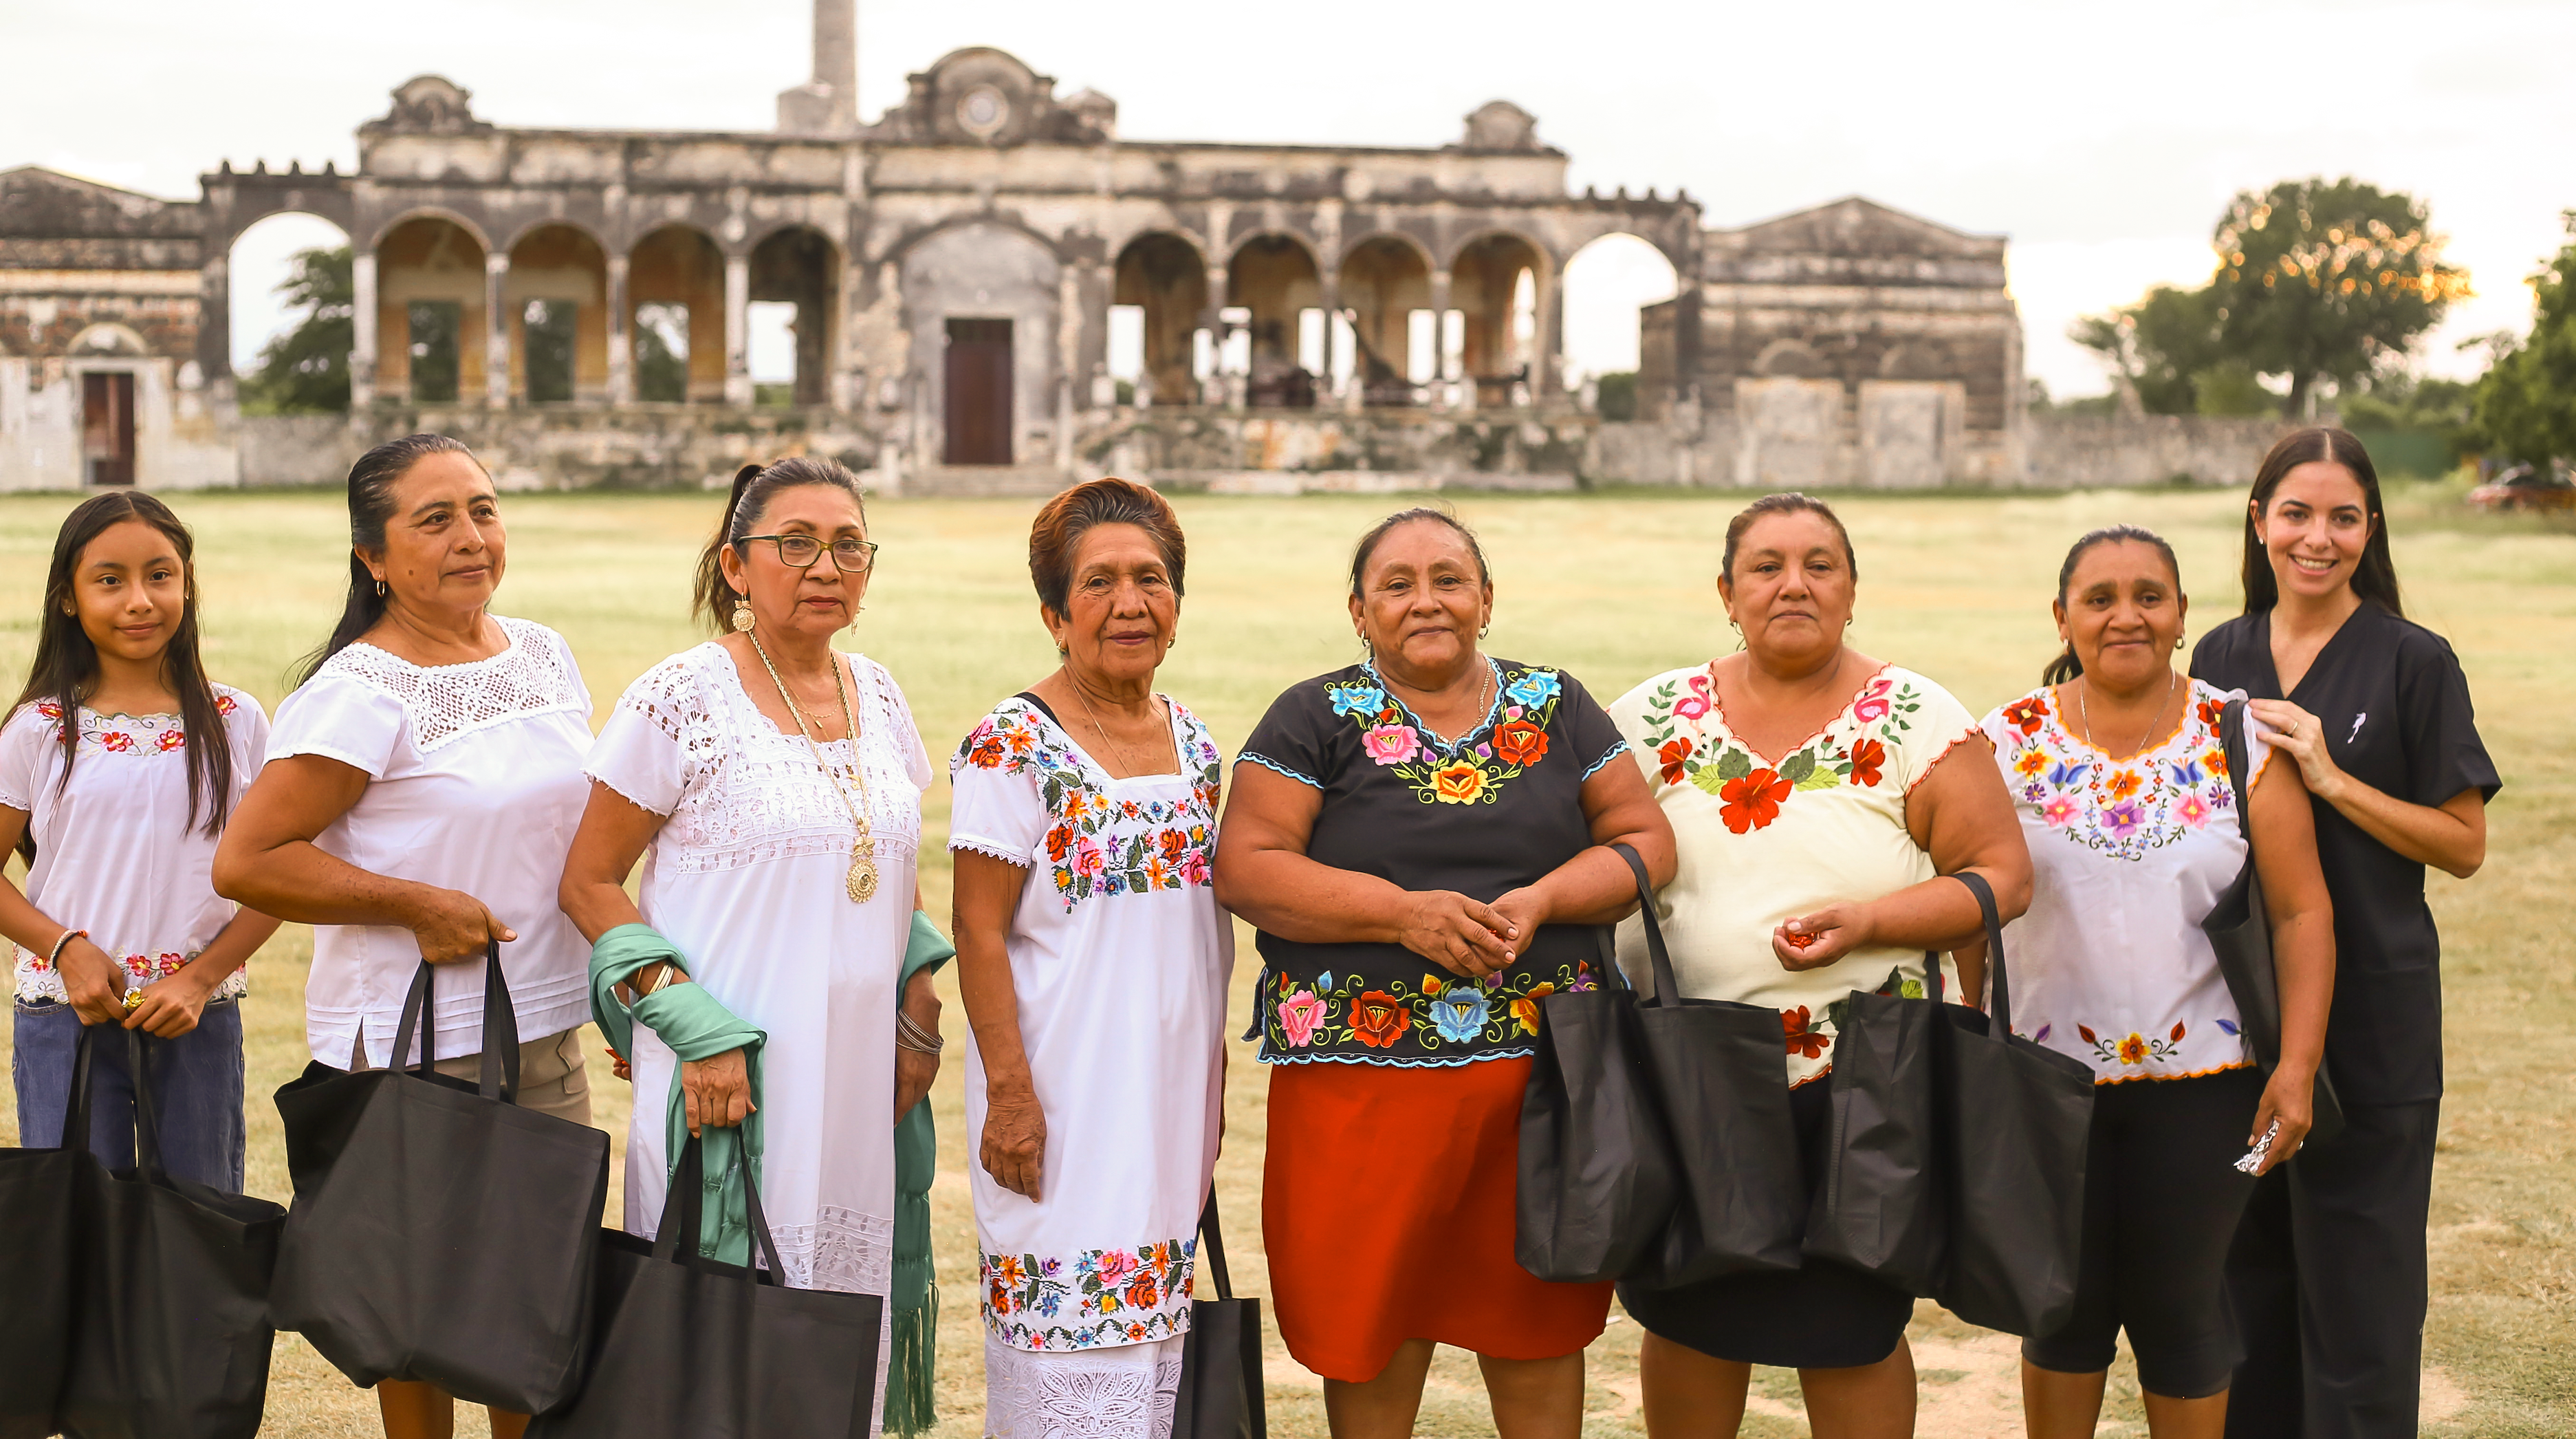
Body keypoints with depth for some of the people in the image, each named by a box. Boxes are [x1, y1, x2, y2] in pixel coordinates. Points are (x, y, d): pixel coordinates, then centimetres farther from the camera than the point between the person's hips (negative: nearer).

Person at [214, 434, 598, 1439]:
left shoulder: (544, 654, 8)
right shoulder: (360, 694, -15)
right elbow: (245, 862, -19)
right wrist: (418, 904, -19)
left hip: (546, 1033, 7)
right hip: (413, 1045, -7)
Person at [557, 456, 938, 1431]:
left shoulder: (878, 697, 10)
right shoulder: (681, 700, -8)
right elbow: (589, 883, -7)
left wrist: (919, 1023, 10)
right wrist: (697, 1028, -15)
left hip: (858, 1078, 6)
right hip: (731, 1080, -5)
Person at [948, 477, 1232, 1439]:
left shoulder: (1194, 742, 9)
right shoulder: (1013, 746, -11)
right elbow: (980, 931, -13)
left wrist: (1212, 1084, 15)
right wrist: (1009, 1090, -17)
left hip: (1171, 1096, 6)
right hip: (1066, 1097, -6)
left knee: (1151, 1327, 11)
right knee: (1067, 1349, -5)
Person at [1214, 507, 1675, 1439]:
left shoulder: (1555, 708, 10)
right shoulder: (1318, 719, 2)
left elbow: (1645, 841, 8)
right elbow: (1246, 868, -7)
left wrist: (1540, 900, -11)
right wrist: (1405, 914, -17)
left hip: (1543, 1066, 2)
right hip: (1363, 1072, -2)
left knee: (1538, 1318, 10)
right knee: (1367, 1321, 4)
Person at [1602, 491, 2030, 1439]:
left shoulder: (1916, 720, -2)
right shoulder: (1655, 718, 5)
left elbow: (2002, 878, -4)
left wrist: (1866, 921, -18)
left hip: (1864, 1078, -2)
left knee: (1850, 1326, 5)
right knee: (1687, 1315, 9)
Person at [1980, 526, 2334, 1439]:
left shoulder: (2240, 741, -2)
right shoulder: (2010, 743, -1)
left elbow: (2301, 913, -3)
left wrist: (2297, 1064, -9)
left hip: (2203, 1082, 0)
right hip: (2049, 1079, 1)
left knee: (2182, 1311, 8)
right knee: (2063, 1305, 11)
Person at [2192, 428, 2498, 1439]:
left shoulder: (2414, 663, -6)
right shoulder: (2223, 657, 8)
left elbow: (2464, 845, -8)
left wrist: (2331, 779, -16)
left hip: (2369, 1008, -5)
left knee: (2356, 1277, 0)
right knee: (2248, 1264, 13)